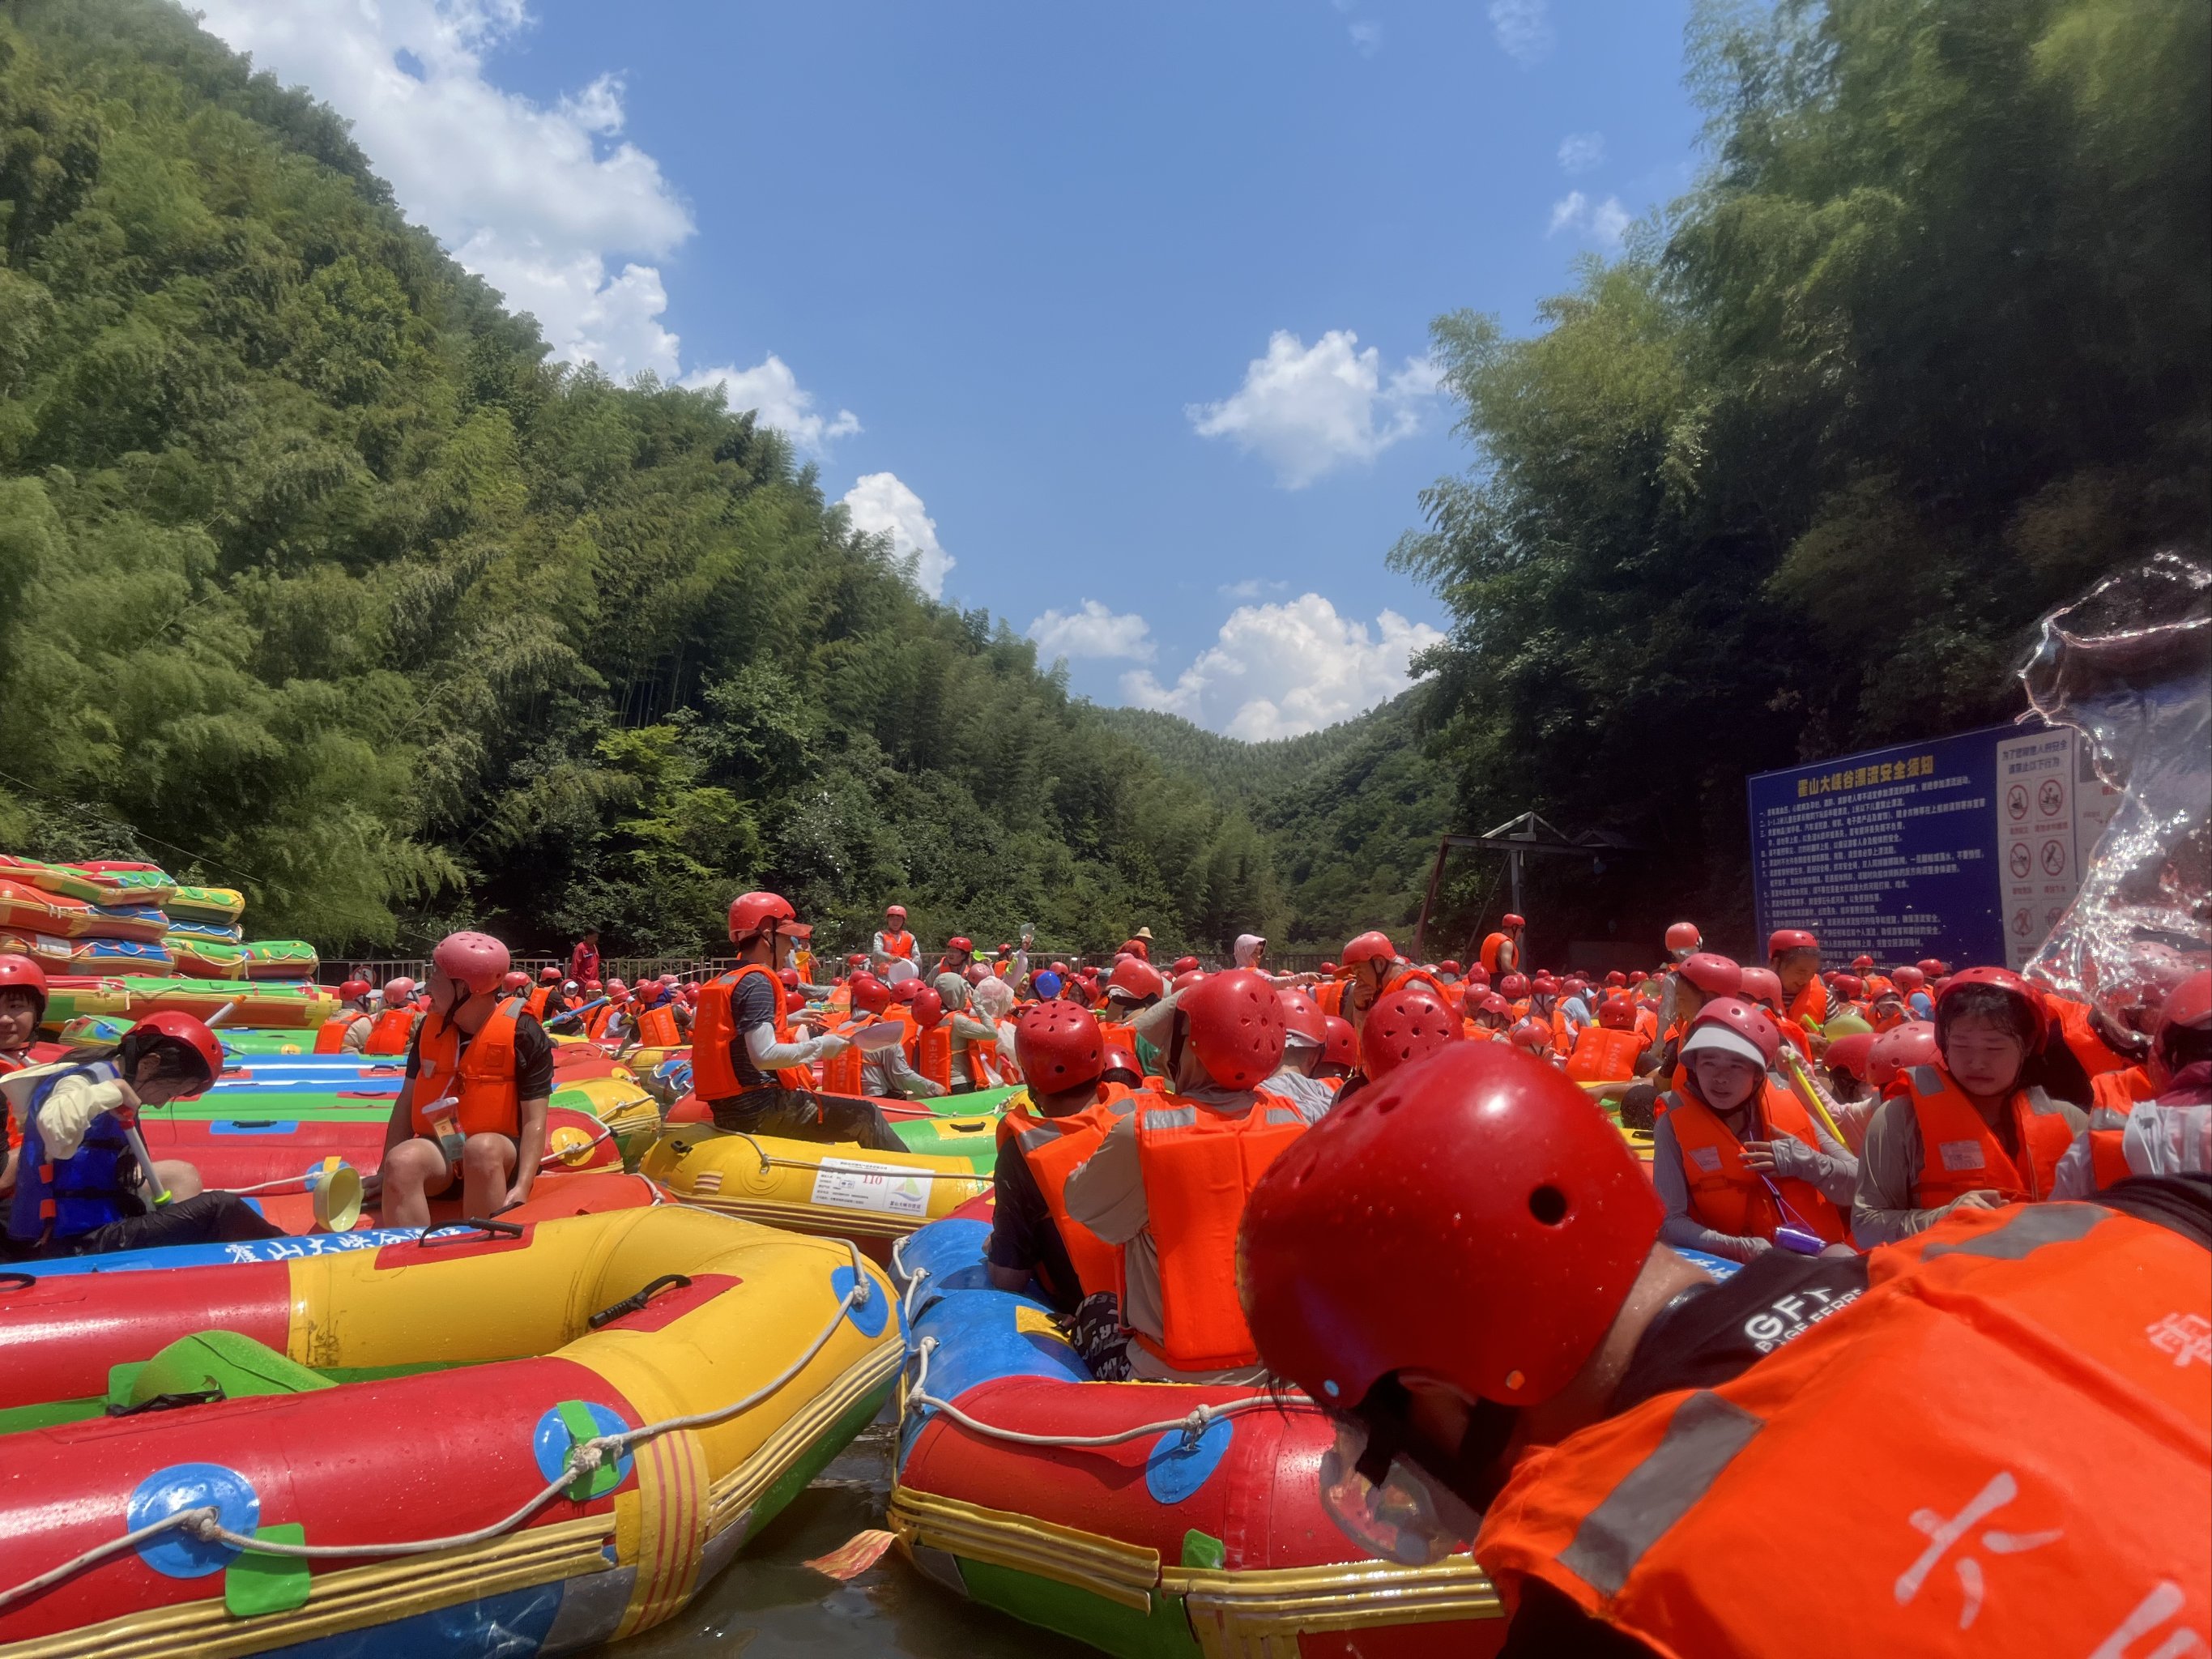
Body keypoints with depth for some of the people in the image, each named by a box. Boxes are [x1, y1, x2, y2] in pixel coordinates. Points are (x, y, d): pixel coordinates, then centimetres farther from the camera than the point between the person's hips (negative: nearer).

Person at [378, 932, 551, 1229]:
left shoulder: (524, 1034, -10)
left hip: (498, 1152, -4)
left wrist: (522, 1187, -22)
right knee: (402, 1161, -30)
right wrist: (386, 1171, 3)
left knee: (482, 1148, -38)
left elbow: (534, 1120, -11)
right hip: (439, 1149, 4)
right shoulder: (431, 1027, 5)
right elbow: (408, 1100, 11)